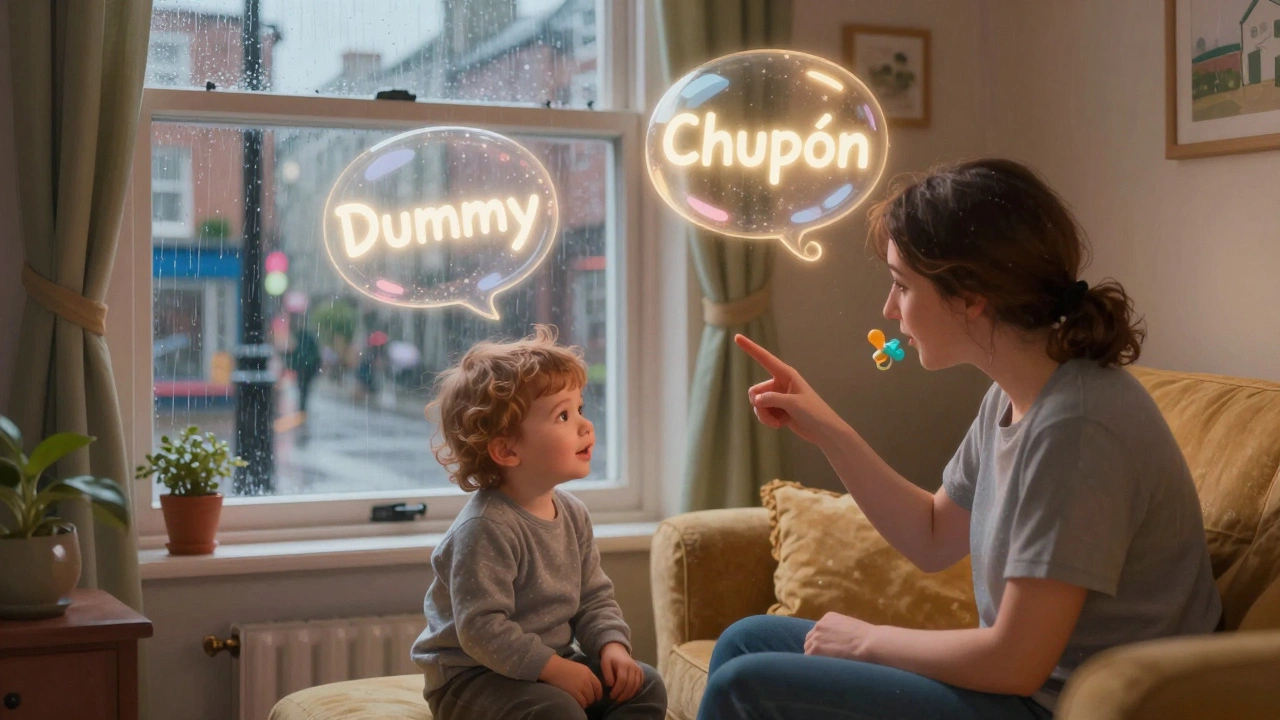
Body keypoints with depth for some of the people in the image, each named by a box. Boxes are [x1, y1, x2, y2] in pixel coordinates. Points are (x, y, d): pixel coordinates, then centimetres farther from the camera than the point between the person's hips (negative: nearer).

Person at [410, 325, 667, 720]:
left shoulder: (571, 513, 3)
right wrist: (553, 667, -26)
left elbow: (595, 598, 10)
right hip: (471, 677, -8)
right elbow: (481, 629, -28)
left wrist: (612, 645, -9)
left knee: (645, 686, -3)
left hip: (550, 662, 9)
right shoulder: (486, 528, -25)